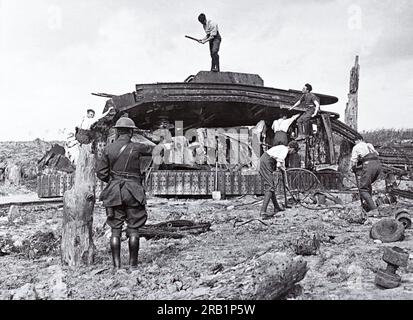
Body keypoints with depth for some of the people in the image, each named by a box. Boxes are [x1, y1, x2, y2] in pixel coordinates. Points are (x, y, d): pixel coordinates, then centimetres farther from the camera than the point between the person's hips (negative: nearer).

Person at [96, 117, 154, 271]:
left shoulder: (108, 149, 0)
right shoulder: (136, 148, -6)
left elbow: (100, 172, 2)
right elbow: (151, 149, 13)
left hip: (114, 192, 2)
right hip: (133, 191, -2)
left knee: (115, 229, 7)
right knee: (133, 229, 7)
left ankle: (116, 264, 7)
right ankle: (133, 263, 11)